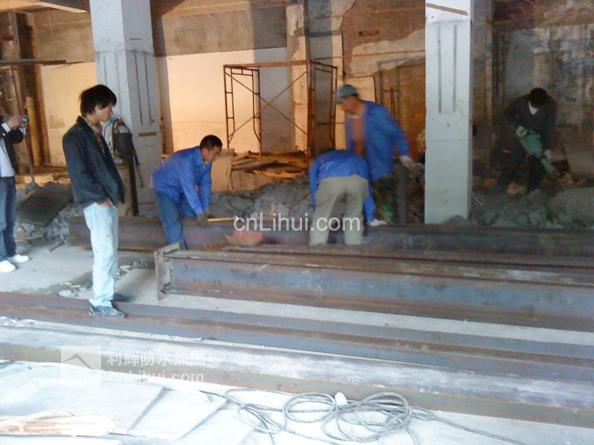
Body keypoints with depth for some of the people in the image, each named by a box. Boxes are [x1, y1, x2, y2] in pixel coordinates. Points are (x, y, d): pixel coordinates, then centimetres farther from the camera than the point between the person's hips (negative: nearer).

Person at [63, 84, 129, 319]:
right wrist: (99, 197, -14)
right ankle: (99, 303, 0)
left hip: (108, 199, 9)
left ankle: (107, 291, 27)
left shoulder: (95, 132, 13)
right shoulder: (74, 136, -16)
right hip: (96, 203, -9)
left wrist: (115, 193, 12)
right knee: (104, 251, -7)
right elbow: (78, 174, -19)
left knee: (110, 249, 15)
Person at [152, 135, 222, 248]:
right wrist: (200, 213, -35)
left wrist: (204, 210, -15)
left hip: (181, 188, 8)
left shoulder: (206, 161, -13)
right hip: (166, 187, -8)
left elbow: (205, 184, -10)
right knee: (173, 224, -16)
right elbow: (189, 188, -38)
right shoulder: (186, 160, -38)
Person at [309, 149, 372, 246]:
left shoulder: (318, 161, 43)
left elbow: (314, 190, 41)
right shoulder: (355, 157, 47)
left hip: (331, 179, -2)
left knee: (321, 216, 16)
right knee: (354, 217, 22)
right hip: (359, 178, 2)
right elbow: (367, 193, 48)